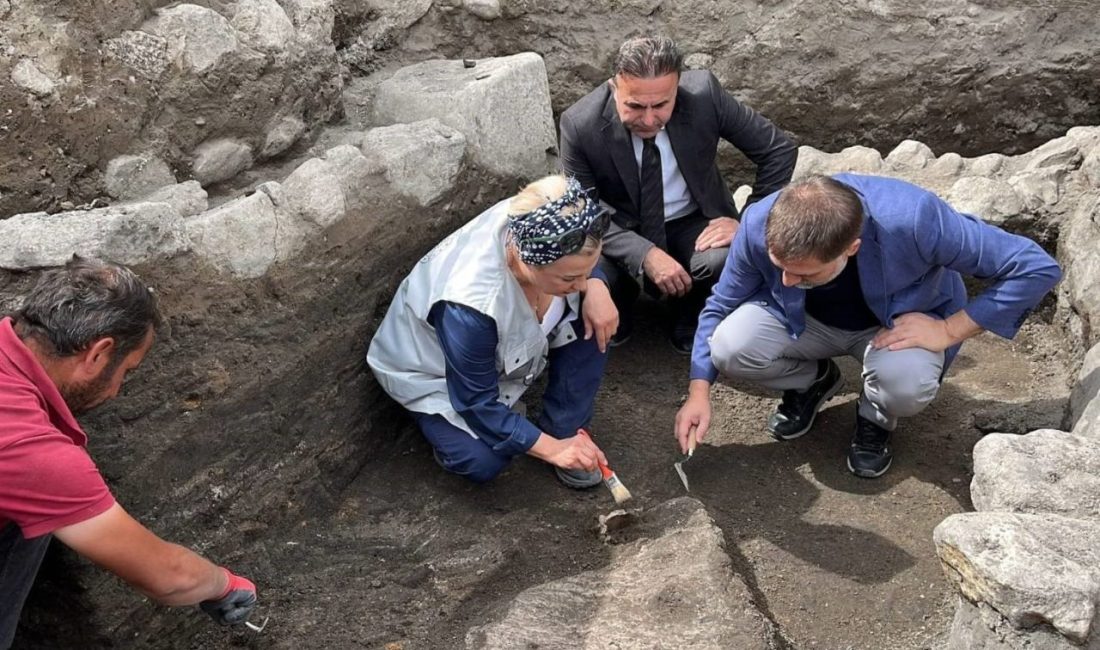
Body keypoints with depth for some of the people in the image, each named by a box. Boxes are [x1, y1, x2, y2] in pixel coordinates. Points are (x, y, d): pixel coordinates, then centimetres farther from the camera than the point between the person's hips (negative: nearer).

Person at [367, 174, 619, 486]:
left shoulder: (531, 226, -30)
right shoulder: (468, 309, -45)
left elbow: (581, 265, -5)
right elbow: (478, 404, -28)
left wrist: (595, 286, -28)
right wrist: (550, 449, -25)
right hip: (430, 366, -5)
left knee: (592, 320, -17)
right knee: (483, 460, -25)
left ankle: (564, 429, -2)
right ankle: (438, 420, 7)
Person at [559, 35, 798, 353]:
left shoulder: (703, 94, -22)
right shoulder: (580, 125, -23)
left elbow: (780, 150, -11)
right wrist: (645, 255, -29)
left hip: (693, 223, 1)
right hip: (621, 231, 0)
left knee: (724, 260, -32)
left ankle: (689, 318, 5)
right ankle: (618, 310, 9)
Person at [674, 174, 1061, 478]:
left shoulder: (915, 220, -38)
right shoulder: (759, 225, -29)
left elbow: (1037, 268, -27)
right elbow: (721, 306, -10)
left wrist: (948, 331, -28)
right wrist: (699, 392, -15)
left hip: (901, 324, -2)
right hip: (805, 320, 3)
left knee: (906, 382, -37)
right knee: (729, 348, -26)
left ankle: (876, 417, 2)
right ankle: (813, 380, 8)